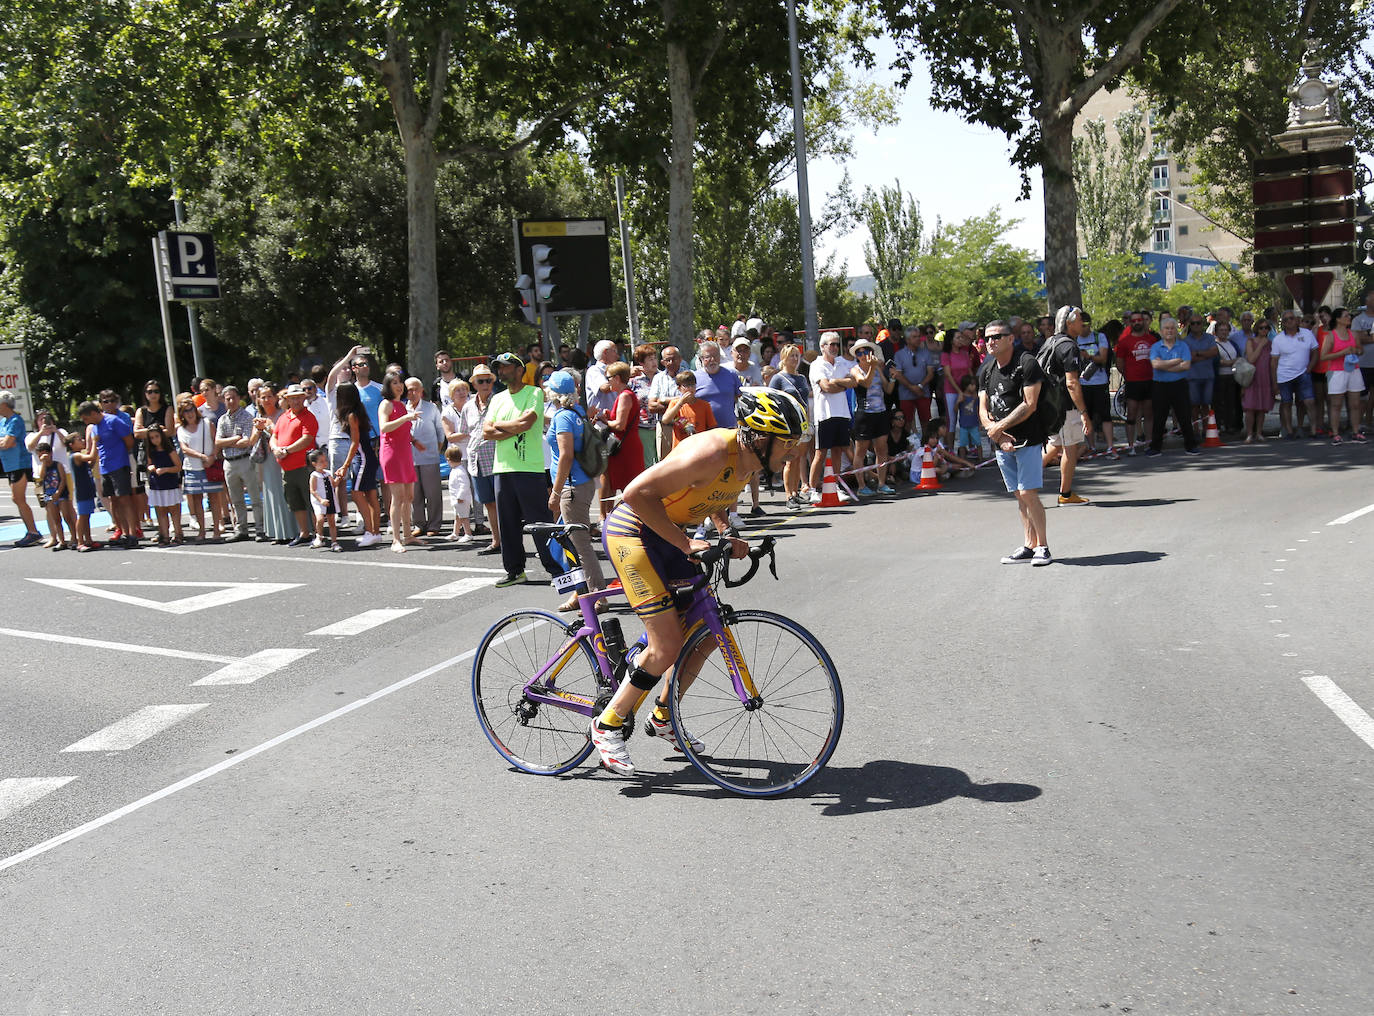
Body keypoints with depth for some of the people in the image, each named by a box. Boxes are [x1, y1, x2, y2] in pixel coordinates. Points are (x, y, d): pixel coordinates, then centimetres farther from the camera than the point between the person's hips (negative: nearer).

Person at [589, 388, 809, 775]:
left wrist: (728, 538, -1)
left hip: (666, 534, 9)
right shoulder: (711, 454, -30)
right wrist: (685, 544, -26)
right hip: (631, 531, -9)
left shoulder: (750, 459, -2)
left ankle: (663, 717, 26)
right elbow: (638, 493, -30)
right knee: (668, 644, -13)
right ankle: (608, 724, 4)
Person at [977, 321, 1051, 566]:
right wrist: (999, 435, -10)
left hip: (1027, 438, -6)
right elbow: (983, 410, 7)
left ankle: (1042, 546, 0)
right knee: (1019, 496, 8)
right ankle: (1029, 545, 13)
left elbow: (1029, 405, -15)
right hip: (1002, 443, 6)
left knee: (1028, 493, -10)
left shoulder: (1027, 363, -9)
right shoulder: (985, 371, 11)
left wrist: (999, 427, -15)